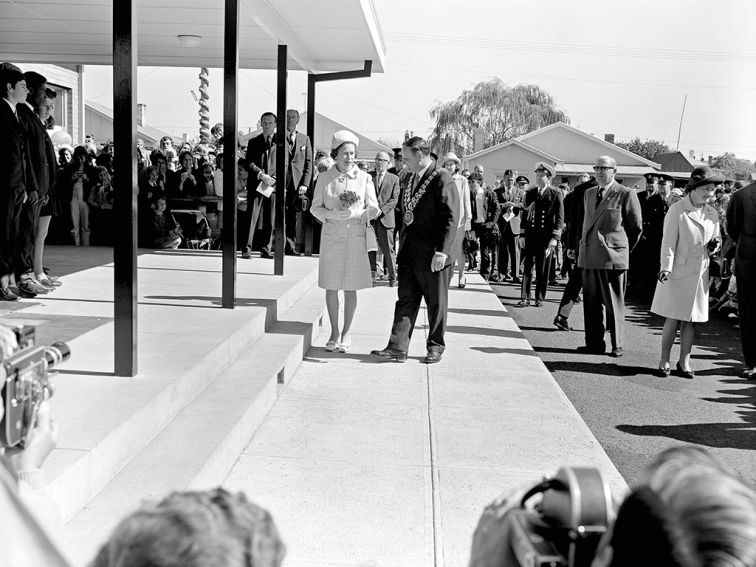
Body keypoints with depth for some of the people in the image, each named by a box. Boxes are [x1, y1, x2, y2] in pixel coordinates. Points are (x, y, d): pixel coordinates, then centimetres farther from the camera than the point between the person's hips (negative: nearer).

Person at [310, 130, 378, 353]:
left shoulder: (364, 178, 1)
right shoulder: (324, 178, 2)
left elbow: (373, 208, 1)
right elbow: (315, 208, 4)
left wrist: (356, 213, -19)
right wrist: (333, 214, -15)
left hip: (356, 236, -1)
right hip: (331, 236, 1)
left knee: (350, 288, 3)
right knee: (331, 287, 4)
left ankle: (347, 332, 16)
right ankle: (334, 332, 17)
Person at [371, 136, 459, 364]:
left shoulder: (442, 179, -12)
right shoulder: (410, 179, 14)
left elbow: (451, 218, -17)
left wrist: (442, 251, -22)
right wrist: (401, 246, 17)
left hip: (432, 256, -7)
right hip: (408, 254, 7)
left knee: (436, 304, 6)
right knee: (405, 300, 5)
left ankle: (435, 347, 19)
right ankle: (397, 347, 6)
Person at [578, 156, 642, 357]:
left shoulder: (626, 194, -4)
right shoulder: (589, 193, 15)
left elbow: (636, 227, 2)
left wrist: (624, 249, 8)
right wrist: (584, 243, 17)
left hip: (613, 256, -6)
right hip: (589, 256, 6)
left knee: (614, 303, 1)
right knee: (591, 302, 7)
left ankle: (617, 345, 10)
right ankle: (594, 343, 15)